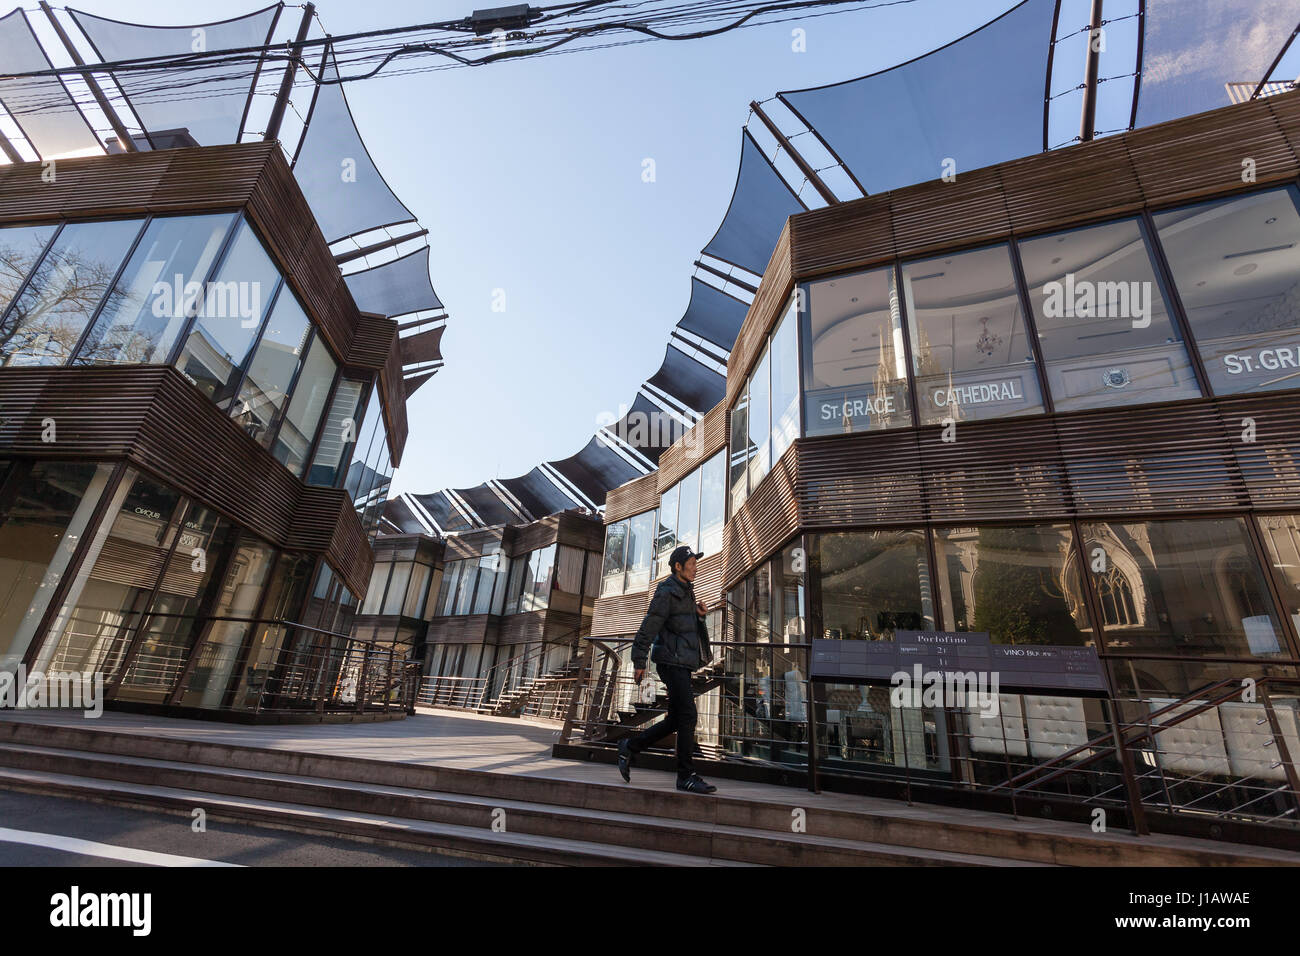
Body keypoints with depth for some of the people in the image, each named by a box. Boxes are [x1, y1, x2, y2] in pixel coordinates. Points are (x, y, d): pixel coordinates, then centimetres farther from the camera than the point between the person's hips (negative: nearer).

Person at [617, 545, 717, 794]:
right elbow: (649, 627, -15)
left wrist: (699, 614, 7)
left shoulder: (686, 592, 18)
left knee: (675, 720, 11)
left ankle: (629, 746, 22)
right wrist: (639, 661, -16)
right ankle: (686, 776, 2)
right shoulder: (667, 592, -11)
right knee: (687, 717, -8)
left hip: (682, 664, 9)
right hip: (672, 661, -9)